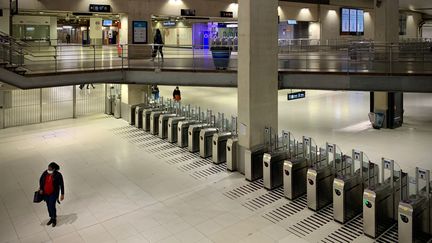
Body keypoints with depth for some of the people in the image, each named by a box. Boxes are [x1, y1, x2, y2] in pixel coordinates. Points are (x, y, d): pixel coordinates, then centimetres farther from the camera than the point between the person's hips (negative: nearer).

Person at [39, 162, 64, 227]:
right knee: (48, 206, 17)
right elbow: (41, 180, 7)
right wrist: (41, 189, -2)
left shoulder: (58, 175, -22)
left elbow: (61, 185, -14)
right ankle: (51, 218, 37)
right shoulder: (45, 173, -12)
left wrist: (62, 194, -11)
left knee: (52, 206, -7)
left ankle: (54, 219, 17)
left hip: (53, 193, -4)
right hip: (45, 193, 4)